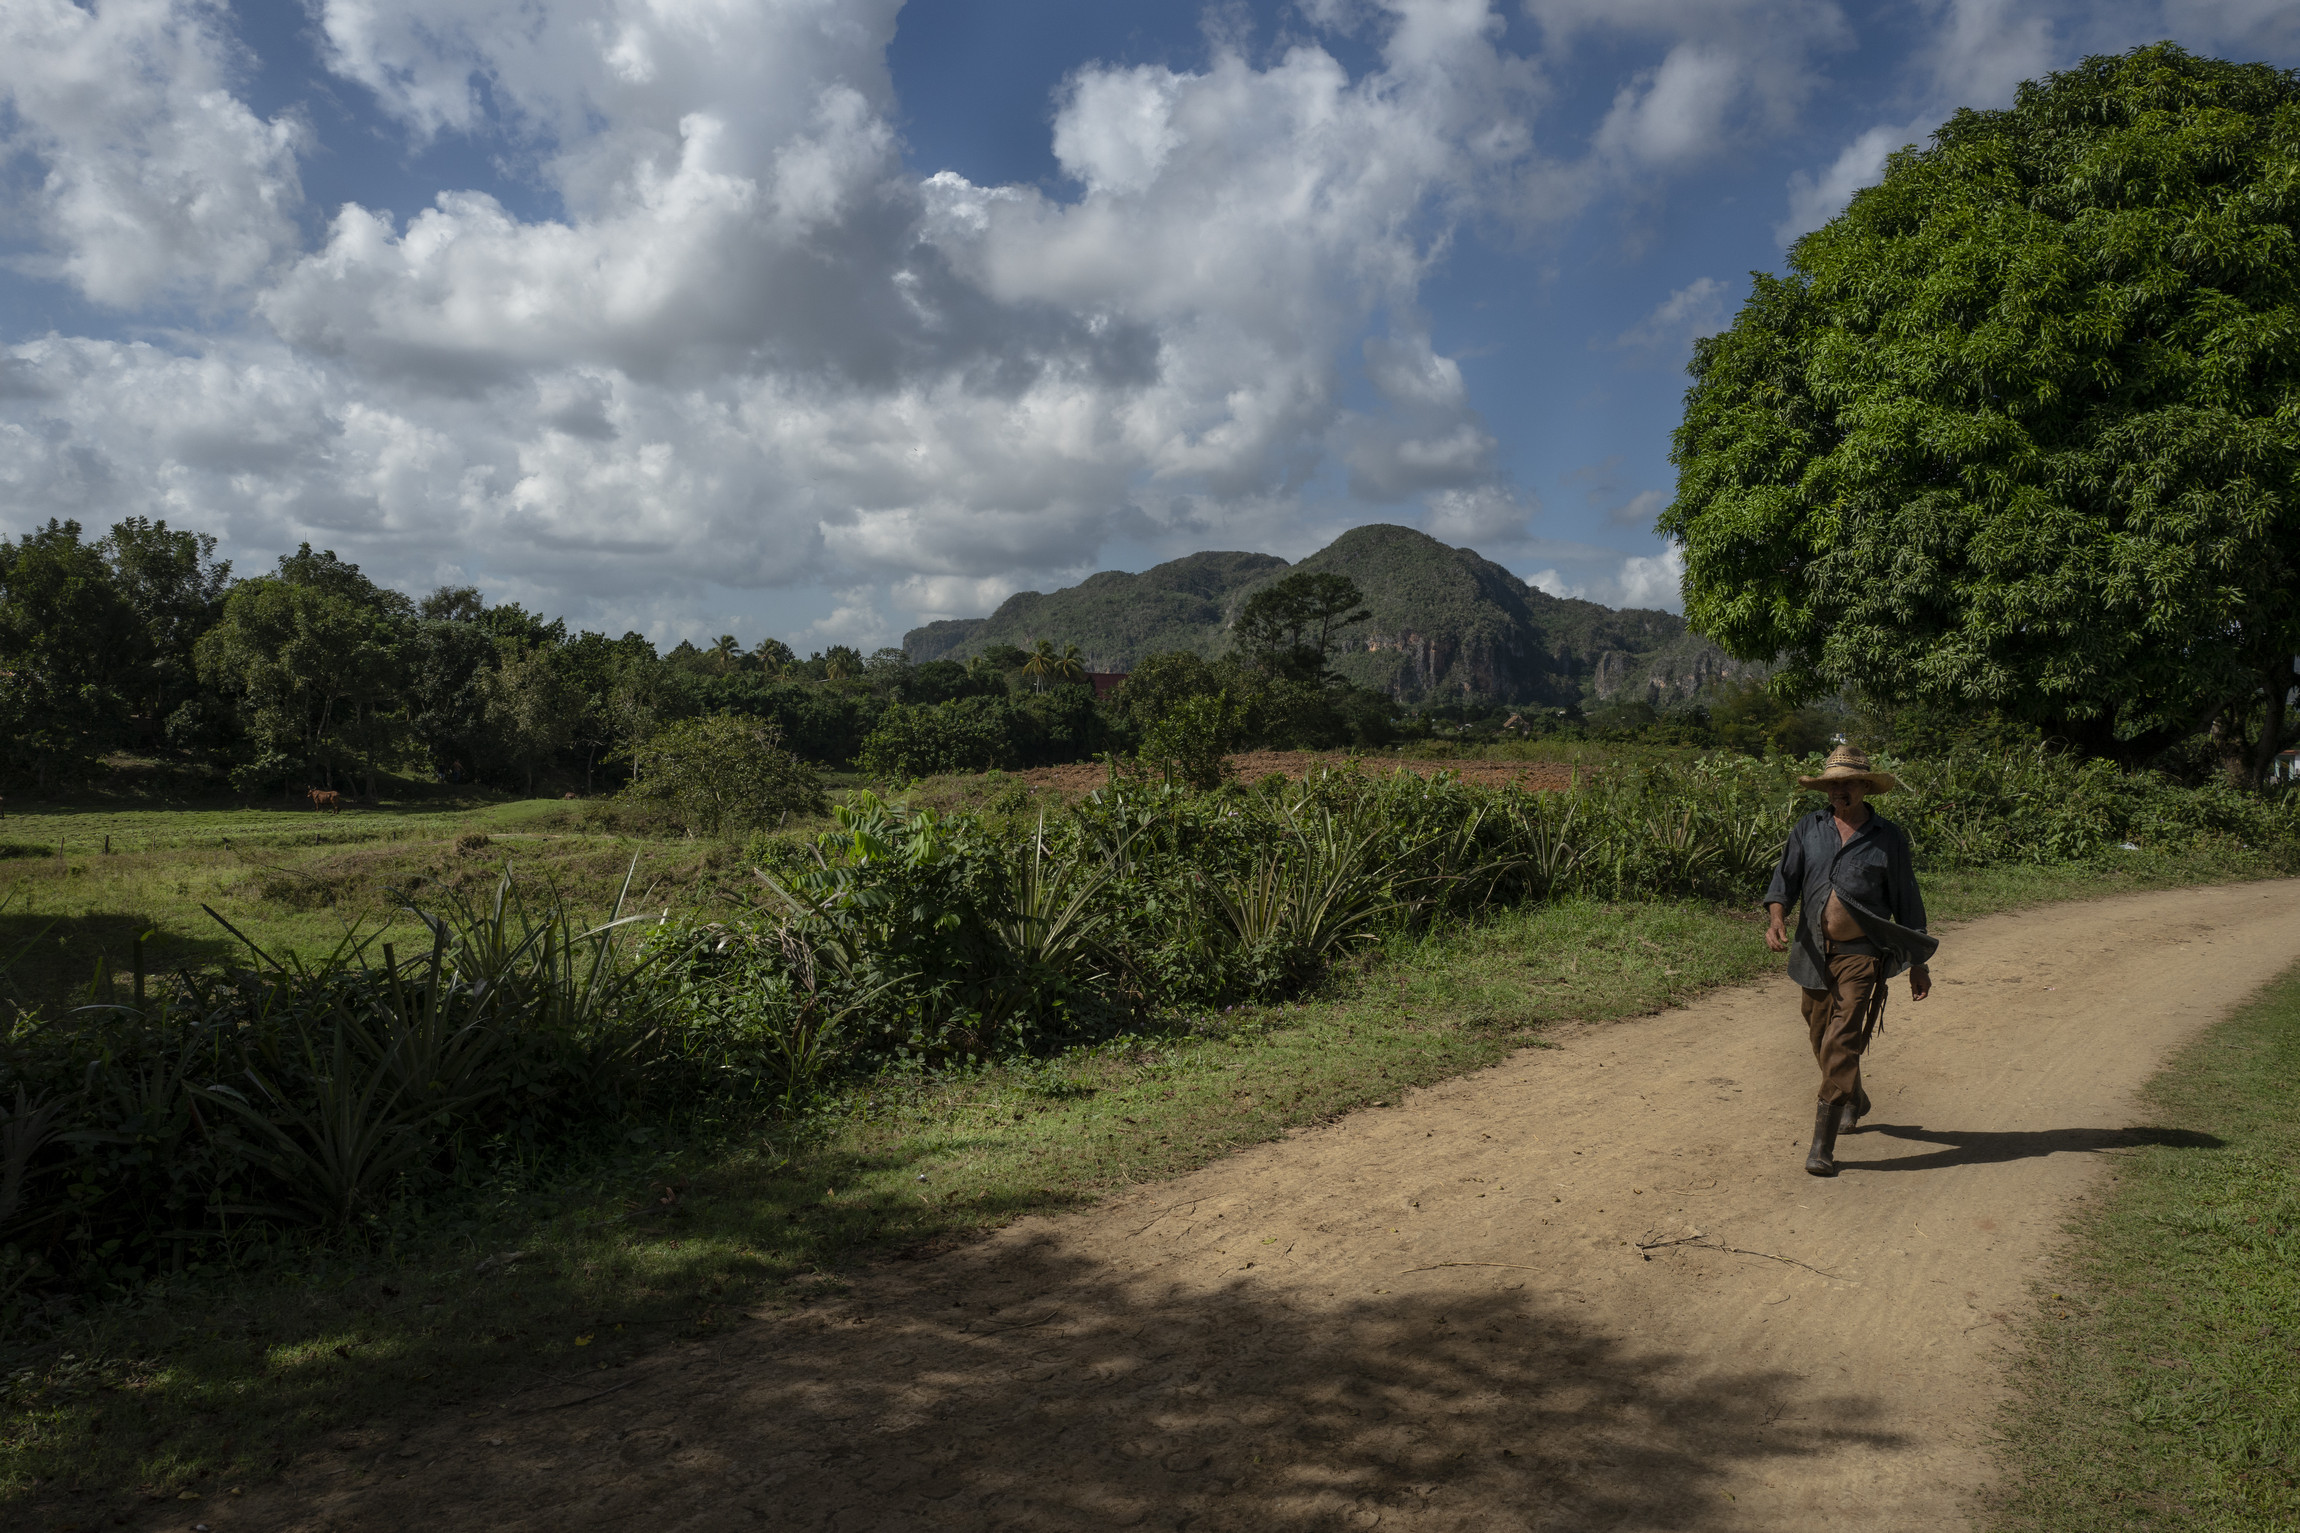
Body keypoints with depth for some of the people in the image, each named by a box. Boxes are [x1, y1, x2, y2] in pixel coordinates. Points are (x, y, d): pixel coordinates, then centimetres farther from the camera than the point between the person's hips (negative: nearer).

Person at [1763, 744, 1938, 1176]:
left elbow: (1907, 903, 6)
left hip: (1862, 954, -4)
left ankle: (1823, 1145, -10)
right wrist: (1776, 917, -20)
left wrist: (1918, 964, 7)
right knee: (1822, 1041, 18)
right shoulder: (1808, 828, 7)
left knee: (1841, 1045, -12)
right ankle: (1855, 1102, 47)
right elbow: (1786, 876, 0)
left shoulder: (1888, 838, 1)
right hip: (1814, 952, 4)